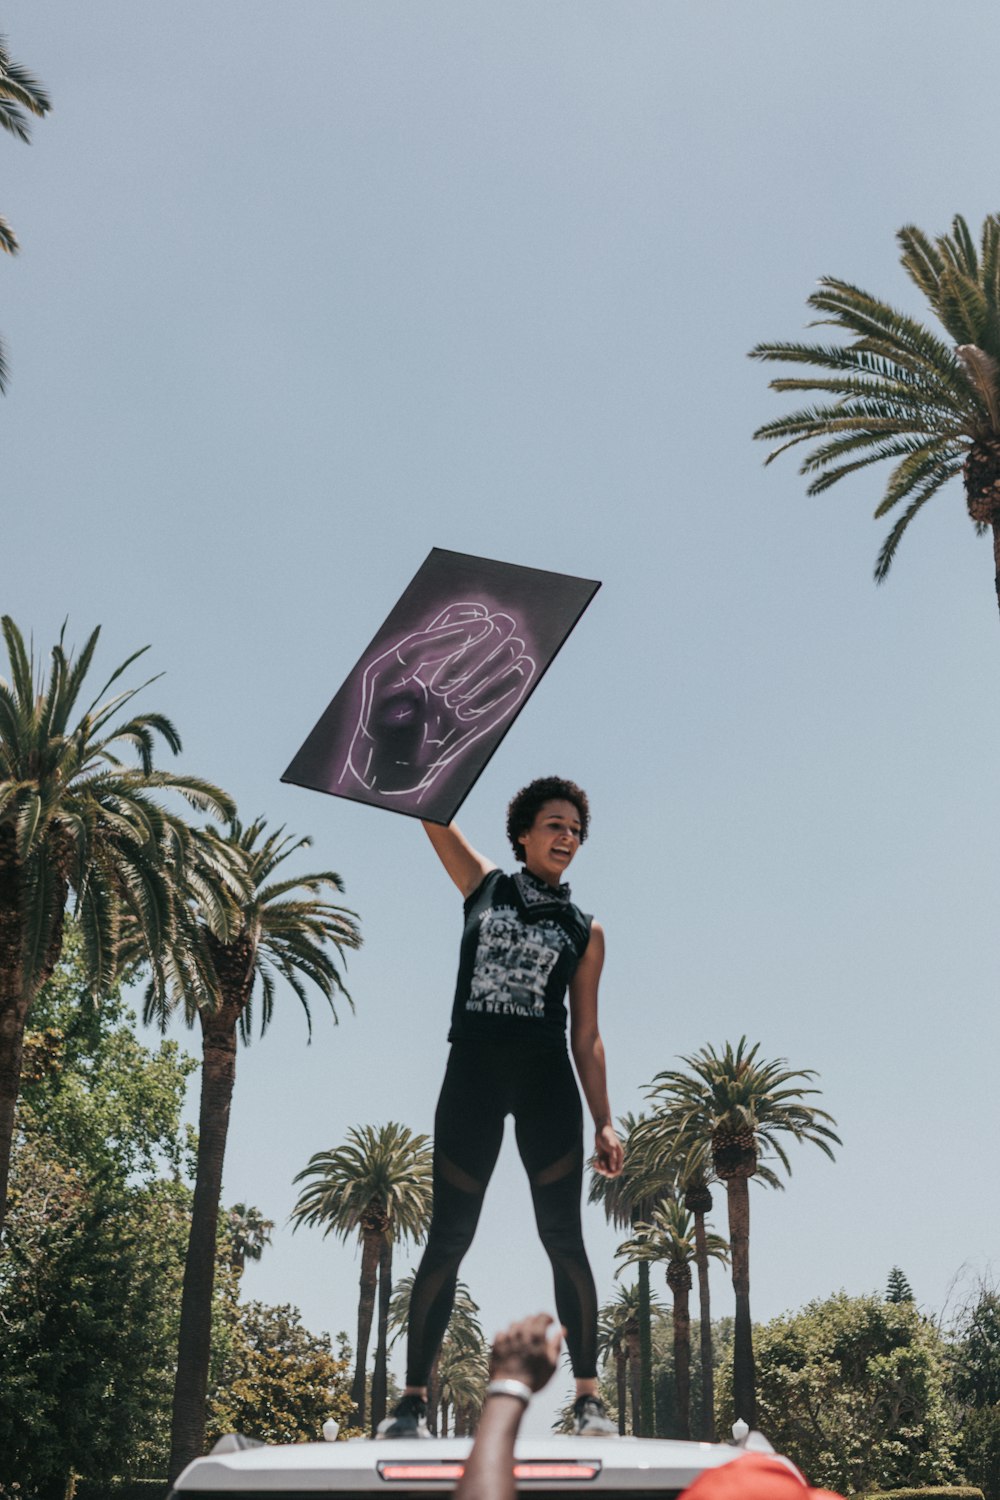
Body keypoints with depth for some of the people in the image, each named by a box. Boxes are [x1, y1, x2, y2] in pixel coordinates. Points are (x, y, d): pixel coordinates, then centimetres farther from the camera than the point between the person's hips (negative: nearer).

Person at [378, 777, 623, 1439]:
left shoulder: (585, 931, 12)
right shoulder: (484, 885, 12)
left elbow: (586, 1035, 11)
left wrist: (604, 1123, 4)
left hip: (547, 1083, 1)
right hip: (472, 1072, 0)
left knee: (563, 1236, -1)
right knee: (448, 1237, 1)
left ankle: (590, 1397, 6)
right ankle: (413, 1398, 7)